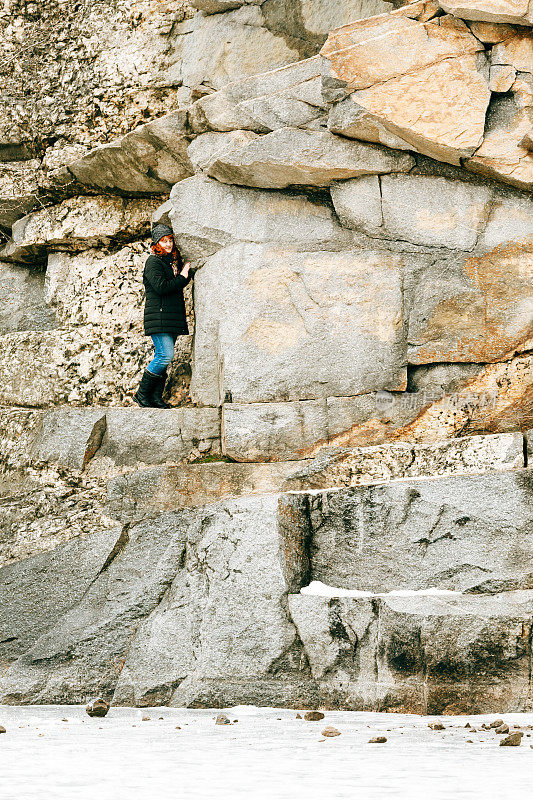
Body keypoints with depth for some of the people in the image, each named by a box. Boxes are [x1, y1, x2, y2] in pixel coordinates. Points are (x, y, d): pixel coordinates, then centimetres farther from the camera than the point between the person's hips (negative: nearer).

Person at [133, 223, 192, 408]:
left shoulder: (175, 262, 20)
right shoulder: (153, 262, -6)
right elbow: (161, 287, -17)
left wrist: (187, 273, 2)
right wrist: (182, 277, -8)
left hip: (173, 316, 8)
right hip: (158, 315, -8)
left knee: (163, 357, 4)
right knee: (165, 355, -16)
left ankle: (155, 397, 4)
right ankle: (142, 394, -7)